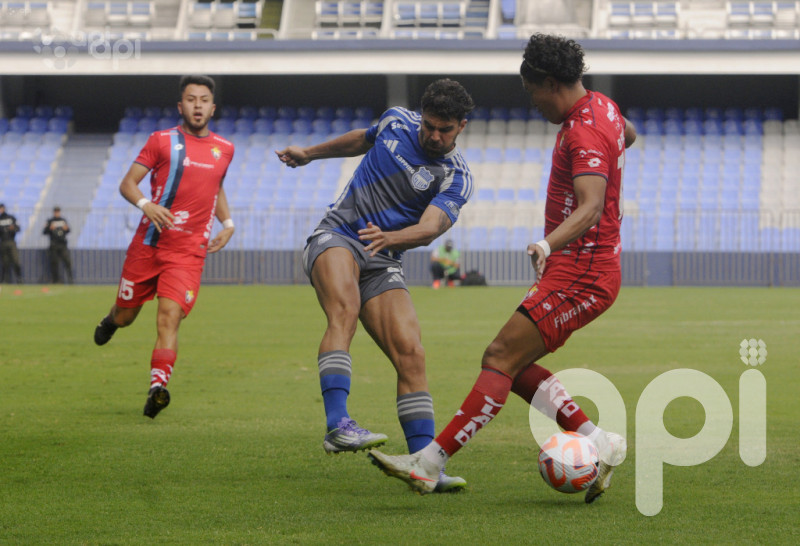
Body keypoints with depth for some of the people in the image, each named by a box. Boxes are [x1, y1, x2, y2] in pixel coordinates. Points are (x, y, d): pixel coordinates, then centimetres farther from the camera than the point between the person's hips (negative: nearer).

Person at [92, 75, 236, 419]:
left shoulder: (224, 150, 12)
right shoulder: (162, 141, 1)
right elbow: (127, 183, -1)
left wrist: (228, 223, 14)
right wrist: (145, 205, -22)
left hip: (188, 252, 0)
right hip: (148, 244, 0)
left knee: (169, 317, -18)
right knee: (125, 316, 12)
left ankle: (158, 387, -27)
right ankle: (110, 322, 49)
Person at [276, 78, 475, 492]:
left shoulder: (456, 178, -6)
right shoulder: (396, 121, 4)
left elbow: (430, 228, -23)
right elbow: (362, 140, 28)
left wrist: (391, 237, -43)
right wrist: (309, 153, 37)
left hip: (382, 262, 1)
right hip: (336, 238, -1)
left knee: (410, 354, -14)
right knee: (344, 310, -31)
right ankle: (337, 425, -47)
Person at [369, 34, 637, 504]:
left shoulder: (585, 133, -19)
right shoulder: (602, 107, 13)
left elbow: (591, 206, -34)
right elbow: (628, 135, 37)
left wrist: (549, 244, -50)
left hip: (579, 276, -11)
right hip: (577, 270, 11)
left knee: (501, 359, -15)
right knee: (513, 364, 8)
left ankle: (430, 462, -18)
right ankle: (596, 441, 5)